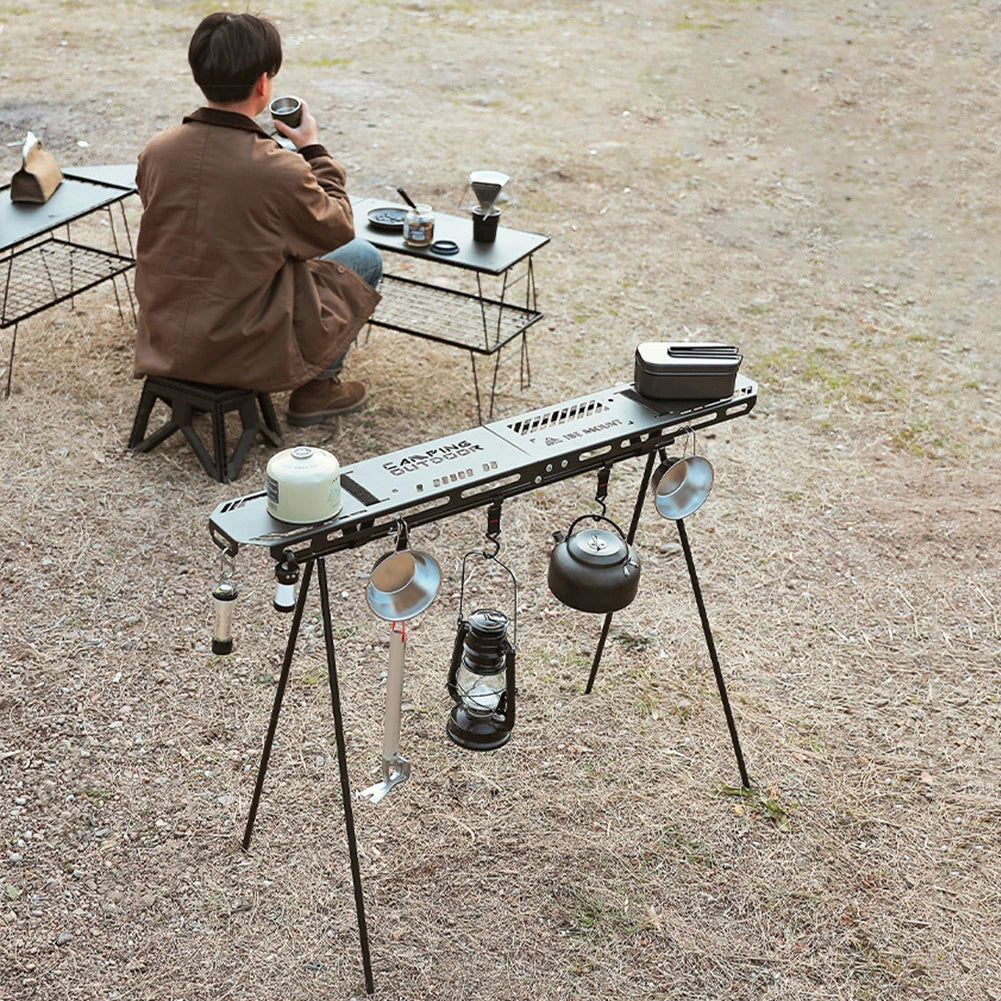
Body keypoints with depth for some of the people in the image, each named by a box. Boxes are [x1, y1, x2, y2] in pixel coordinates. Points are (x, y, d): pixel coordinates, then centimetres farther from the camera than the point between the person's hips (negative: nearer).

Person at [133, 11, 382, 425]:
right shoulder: (280, 170, -24)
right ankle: (316, 387, 23)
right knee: (364, 259, 13)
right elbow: (337, 230, -3)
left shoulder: (155, 151, -9)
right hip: (247, 353, -6)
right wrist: (313, 149, 8)